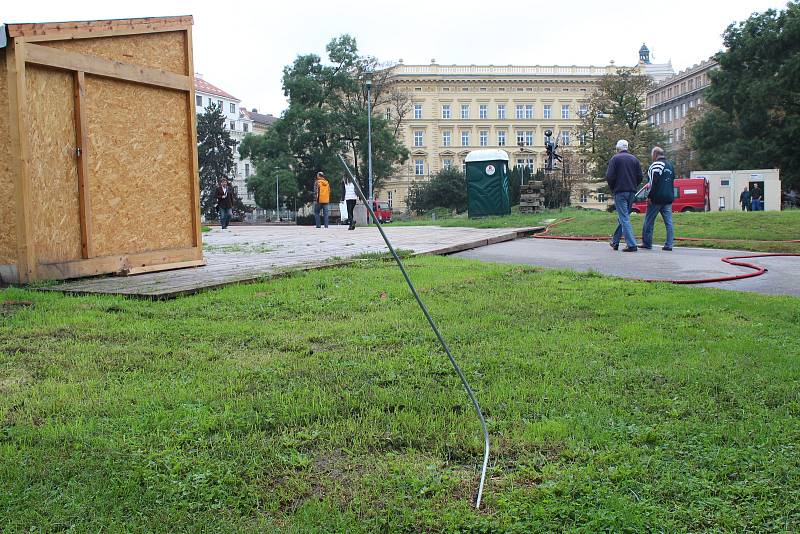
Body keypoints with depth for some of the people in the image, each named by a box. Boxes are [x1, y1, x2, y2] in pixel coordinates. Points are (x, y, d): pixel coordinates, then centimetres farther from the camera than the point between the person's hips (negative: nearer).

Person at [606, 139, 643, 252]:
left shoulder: (615, 159, -3)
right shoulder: (634, 159, 11)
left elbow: (609, 176, -10)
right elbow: (640, 177, 7)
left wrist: (613, 188, 5)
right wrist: (633, 187, 17)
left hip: (620, 192, -5)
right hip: (631, 192, 5)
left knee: (624, 218, -7)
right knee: (623, 217, 16)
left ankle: (632, 245, -16)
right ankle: (615, 241, 25)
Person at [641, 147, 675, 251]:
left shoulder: (656, 165, -10)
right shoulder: (670, 165, 17)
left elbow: (654, 182, -18)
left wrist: (649, 196, -13)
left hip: (657, 198, -7)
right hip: (668, 198, 7)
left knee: (649, 221, 3)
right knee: (669, 222, 3)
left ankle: (647, 243, 7)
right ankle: (669, 244, 0)